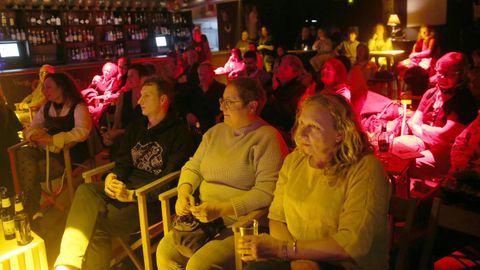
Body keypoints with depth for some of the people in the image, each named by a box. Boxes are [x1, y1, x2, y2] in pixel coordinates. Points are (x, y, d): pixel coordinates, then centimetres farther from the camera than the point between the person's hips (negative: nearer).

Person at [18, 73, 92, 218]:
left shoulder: (78, 107, -6)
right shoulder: (46, 107, 17)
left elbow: (82, 132, -22)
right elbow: (30, 129, 17)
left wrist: (52, 139, -24)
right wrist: (34, 135, -8)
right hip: (47, 151, 7)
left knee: (30, 173, -22)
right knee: (23, 154, -22)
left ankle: (31, 206, 2)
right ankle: (32, 208, -21)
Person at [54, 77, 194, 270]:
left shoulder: (179, 133, -5)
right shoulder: (136, 127, 18)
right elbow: (123, 161, 16)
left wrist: (132, 195, -19)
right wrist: (112, 176, -7)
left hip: (153, 199, -6)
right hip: (126, 186, 7)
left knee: (98, 224, -26)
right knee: (86, 191, -22)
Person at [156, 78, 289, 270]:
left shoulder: (267, 139, -10)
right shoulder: (215, 132, 12)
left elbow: (266, 192, -18)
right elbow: (192, 168, 17)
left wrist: (221, 210, -22)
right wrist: (184, 193, -4)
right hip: (205, 219, 6)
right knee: (165, 251, -13)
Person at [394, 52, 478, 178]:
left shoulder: (464, 100, -13)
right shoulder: (431, 93, 9)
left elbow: (445, 135, -19)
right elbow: (413, 122, 7)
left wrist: (421, 127, -3)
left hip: (447, 151, -8)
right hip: (424, 142, 8)